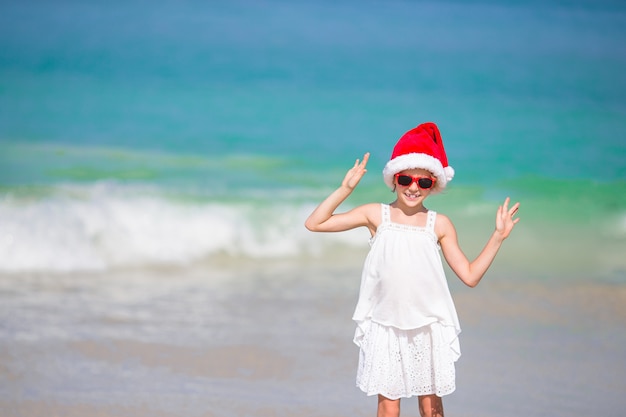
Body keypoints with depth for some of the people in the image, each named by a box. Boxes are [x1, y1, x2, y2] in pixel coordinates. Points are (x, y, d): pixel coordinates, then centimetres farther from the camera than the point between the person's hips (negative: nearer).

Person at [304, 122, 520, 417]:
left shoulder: (439, 225, 0)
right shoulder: (376, 215, -1)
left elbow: (470, 276, 3)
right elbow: (314, 224, -1)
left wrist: (498, 237, -3)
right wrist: (346, 188, -8)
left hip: (428, 326, 0)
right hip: (385, 326, 0)